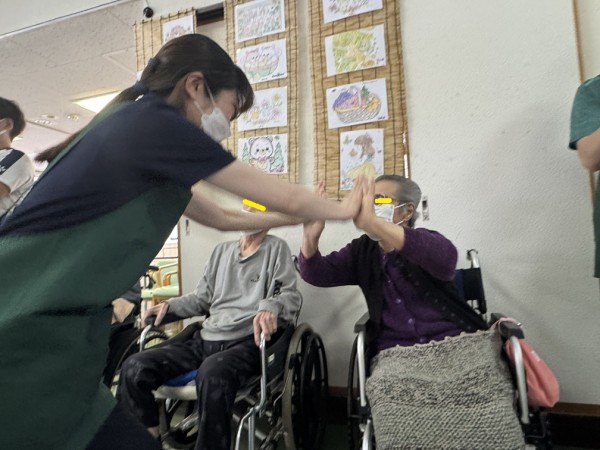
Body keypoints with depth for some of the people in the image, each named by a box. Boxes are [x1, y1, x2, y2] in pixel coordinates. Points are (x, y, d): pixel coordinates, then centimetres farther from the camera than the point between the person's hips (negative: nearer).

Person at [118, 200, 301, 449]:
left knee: (212, 373, -39)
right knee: (134, 368, -13)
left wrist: (270, 307, -28)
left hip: (247, 342, -5)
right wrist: (170, 305, 7)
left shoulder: (277, 248, 4)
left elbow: (291, 295, -6)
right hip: (206, 341, 6)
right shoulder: (222, 250, 20)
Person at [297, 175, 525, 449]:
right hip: (396, 354, 2)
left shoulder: (427, 241, -1)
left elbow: (444, 259, -27)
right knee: (396, 403, -28)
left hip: (457, 343, -1)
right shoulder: (362, 250, 11)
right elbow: (318, 274, -1)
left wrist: (373, 223, -40)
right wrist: (310, 237, -24)